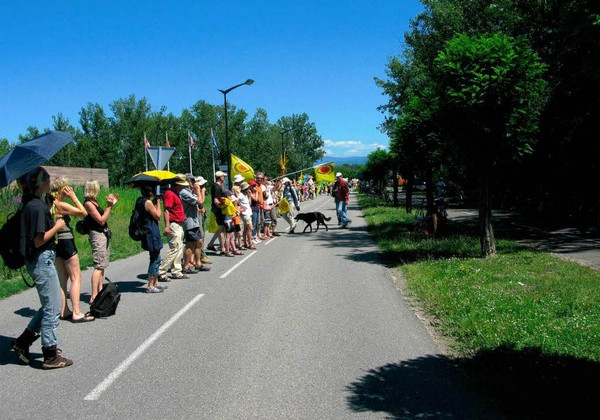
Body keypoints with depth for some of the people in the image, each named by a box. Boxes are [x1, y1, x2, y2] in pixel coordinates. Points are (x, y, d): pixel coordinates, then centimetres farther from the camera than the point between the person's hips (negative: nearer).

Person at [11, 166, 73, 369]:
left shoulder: (27, 204, 10)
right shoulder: (37, 206, -19)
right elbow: (39, 240, -21)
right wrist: (57, 226, -10)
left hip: (38, 260, 10)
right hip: (42, 260, -10)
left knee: (49, 306, 20)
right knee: (52, 308, 1)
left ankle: (22, 342, 24)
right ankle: (50, 356, 10)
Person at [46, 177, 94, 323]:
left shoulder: (50, 204, 6)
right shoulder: (61, 205, -18)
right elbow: (83, 212, -15)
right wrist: (73, 197, -11)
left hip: (57, 243, 9)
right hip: (66, 242, -9)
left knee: (63, 277, 14)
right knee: (76, 278, -4)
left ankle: (64, 311, 18)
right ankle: (77, 313, -6)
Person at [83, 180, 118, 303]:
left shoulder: (94, 202, 14)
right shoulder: (88, 203, -14)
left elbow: (104, 218, 16)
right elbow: (101, 220, -18)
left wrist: (110, 205, 14)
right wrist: (109, 206, -15)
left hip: (103, 234, 10)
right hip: (97, 235, -10)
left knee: (102, 265, 14)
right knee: (99, 265, -12)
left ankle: (100, 290, 21)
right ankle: (93, 296, -12)